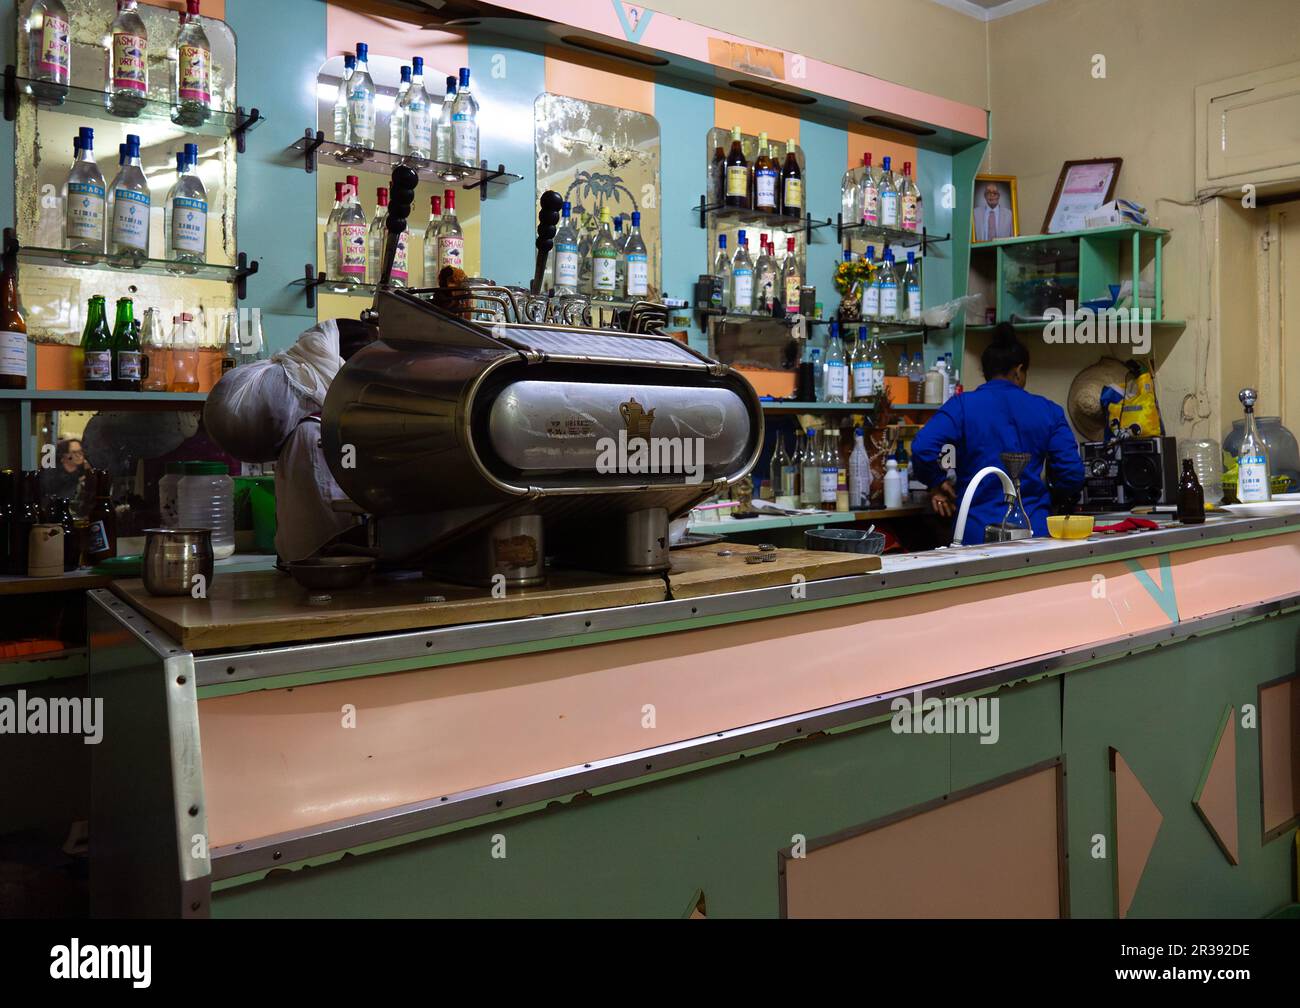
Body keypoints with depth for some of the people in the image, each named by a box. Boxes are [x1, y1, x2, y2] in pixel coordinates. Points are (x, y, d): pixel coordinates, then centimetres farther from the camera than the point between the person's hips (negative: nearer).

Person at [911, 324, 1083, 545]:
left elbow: (923, 448, -17)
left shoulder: (962, 405, -1)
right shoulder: (1048, 411, 5)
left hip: (978, 531, -1)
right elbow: (1073, 476, 3)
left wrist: (936, 483, 1)